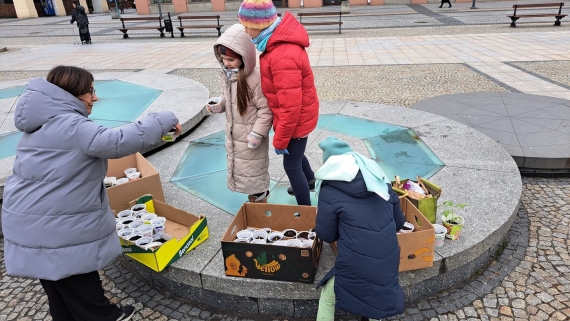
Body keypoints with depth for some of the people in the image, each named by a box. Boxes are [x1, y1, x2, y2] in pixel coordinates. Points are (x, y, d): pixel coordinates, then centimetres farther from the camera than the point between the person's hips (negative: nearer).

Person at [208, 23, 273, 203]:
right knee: (238, 168, 22)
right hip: (233, 133, 8)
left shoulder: (254, 80, -25)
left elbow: (265, 109, -21)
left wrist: (257, 133, -23)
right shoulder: (226, 75, -1)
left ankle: (261, 201, 32)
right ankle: (252, 201, 43)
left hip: (250, 136, -8)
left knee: (254, 171, 9)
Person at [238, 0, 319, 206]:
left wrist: (279, 139, -20)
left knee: (291, 165, 8)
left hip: (297, 119, -9)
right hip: (299, 115, 9)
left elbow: (290, 106, -31)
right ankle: (310, 181, 56)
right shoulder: (281, 38, -3)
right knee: (295, 154, 30)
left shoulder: (283, 57, -34)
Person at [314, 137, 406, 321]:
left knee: (328, 297, 23)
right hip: (388, 265, 5)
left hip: (356, 268, -4)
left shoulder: (330, 191, -7)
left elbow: (326, 235, 1)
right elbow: (399, 222, 16)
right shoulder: (380, 180, 8)